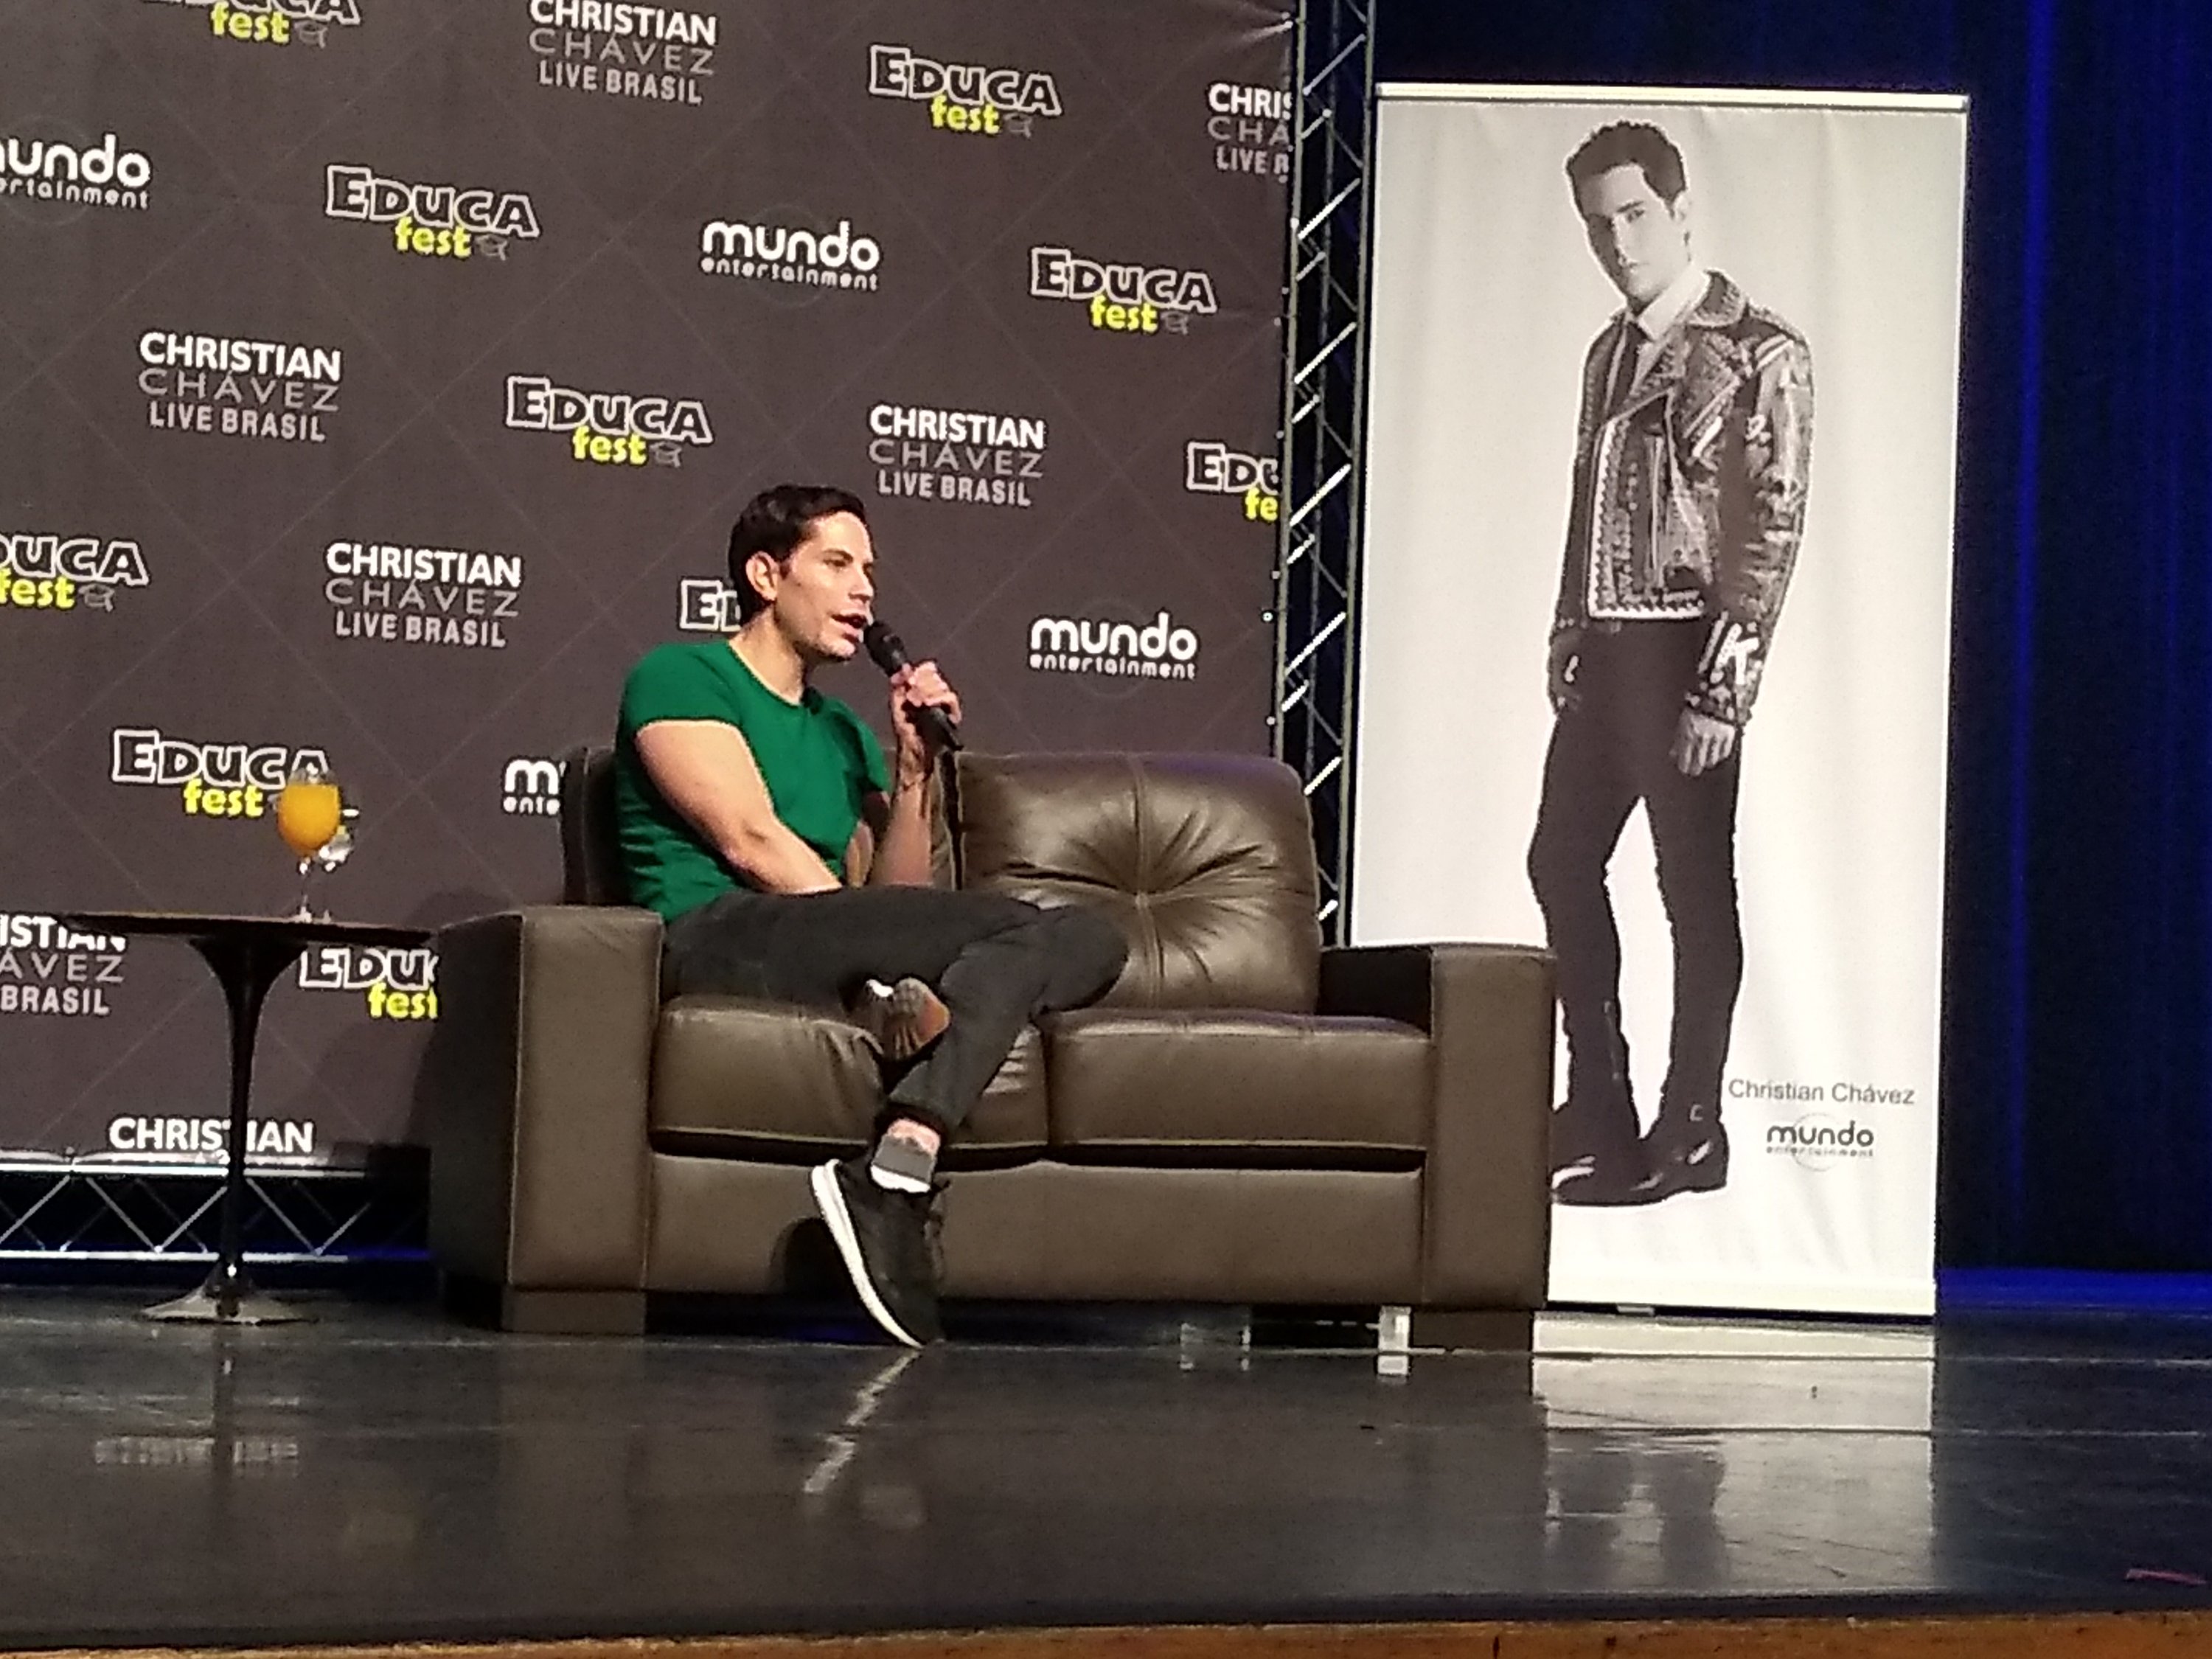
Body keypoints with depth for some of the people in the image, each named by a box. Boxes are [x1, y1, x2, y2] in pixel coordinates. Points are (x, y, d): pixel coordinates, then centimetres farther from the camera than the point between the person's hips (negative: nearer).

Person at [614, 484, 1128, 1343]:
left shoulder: (843, 730, 31)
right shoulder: (679, 678, 10)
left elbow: (891, 904, 20)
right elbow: (751, 840, -5)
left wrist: (913, 771, 9)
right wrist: (864, 936, -11)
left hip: (834, 971, 7)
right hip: (722, 942, -7)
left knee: (1089, 940, -15)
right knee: (1014, 924, -24)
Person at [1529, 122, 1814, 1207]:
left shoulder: (1758, 354, -9)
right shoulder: (1613, 351, 14)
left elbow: (1772, 529, -14)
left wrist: (1723, 687, -18)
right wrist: (1567, 634, 14)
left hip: (1682, 648, -8)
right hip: (1606, 648, 8)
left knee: (1695, 887, -1)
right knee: (1562, 863, 12)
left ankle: (1689, 1134, 7)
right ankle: (1598, 1107, 24)